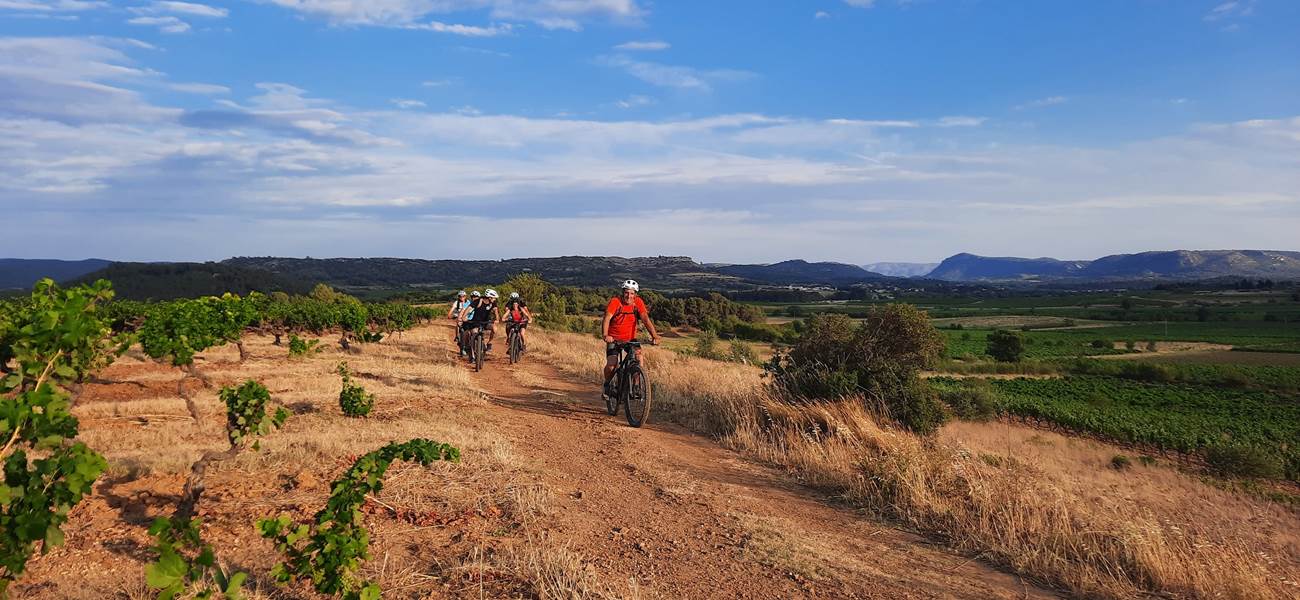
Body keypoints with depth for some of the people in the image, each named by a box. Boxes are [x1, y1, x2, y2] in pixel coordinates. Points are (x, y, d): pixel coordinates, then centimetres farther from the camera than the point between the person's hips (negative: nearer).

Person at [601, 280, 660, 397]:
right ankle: (607, 385, 14)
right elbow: (607, 318, -30)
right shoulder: (615, 301, -19)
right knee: (611, 365, -16)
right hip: (614, 339, -2)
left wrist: (654, 336, -31)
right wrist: (605, 335, -47)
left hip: (630, 338, 3)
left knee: (638, 356, -21)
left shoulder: (638, 302, -11)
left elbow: (645, 319, -18)